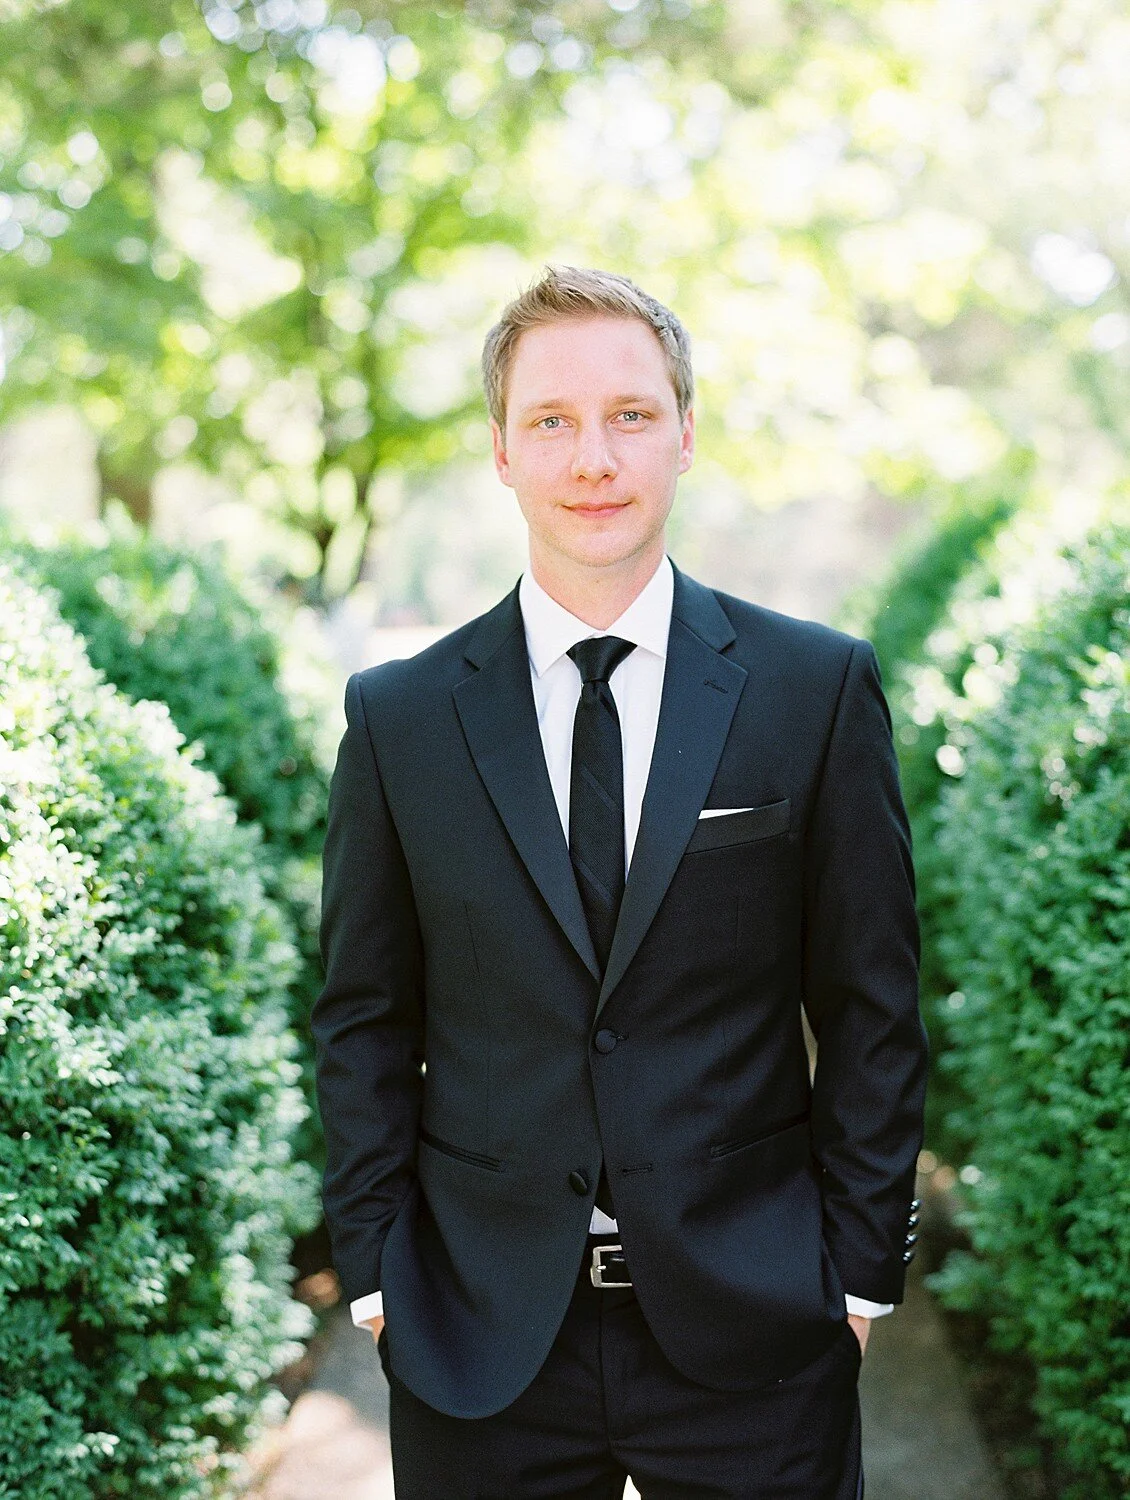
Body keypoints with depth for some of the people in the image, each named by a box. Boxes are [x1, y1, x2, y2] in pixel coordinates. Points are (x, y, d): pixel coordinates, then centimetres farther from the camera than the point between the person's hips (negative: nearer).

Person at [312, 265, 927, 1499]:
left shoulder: (818, 688, -2)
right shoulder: (397, 717, 1)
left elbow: (871, 1005, 0)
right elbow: (365, 1018, 5)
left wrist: (862, 1263, -2)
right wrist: (375, 1267, 0)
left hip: (754, 1334, 0)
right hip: (480, 1340, 1)